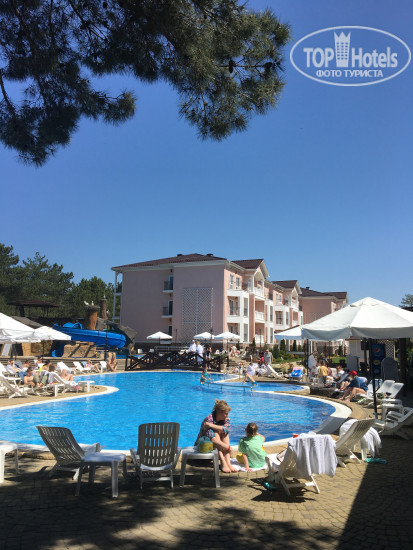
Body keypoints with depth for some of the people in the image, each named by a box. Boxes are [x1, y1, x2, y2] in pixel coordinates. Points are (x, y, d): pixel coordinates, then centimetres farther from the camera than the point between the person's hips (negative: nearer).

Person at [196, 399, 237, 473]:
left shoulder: (226, 419, -6)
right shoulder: (209, 419, -26)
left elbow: (227, 428, -29)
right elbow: (212, 440, -37)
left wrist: (211, 425, -38)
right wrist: (228, 447, -36)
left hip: (217, 448, 6)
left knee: (224, 433, -20)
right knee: (215, 433, -30)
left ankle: (228, 462, -31)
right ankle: (223, 464, -40)